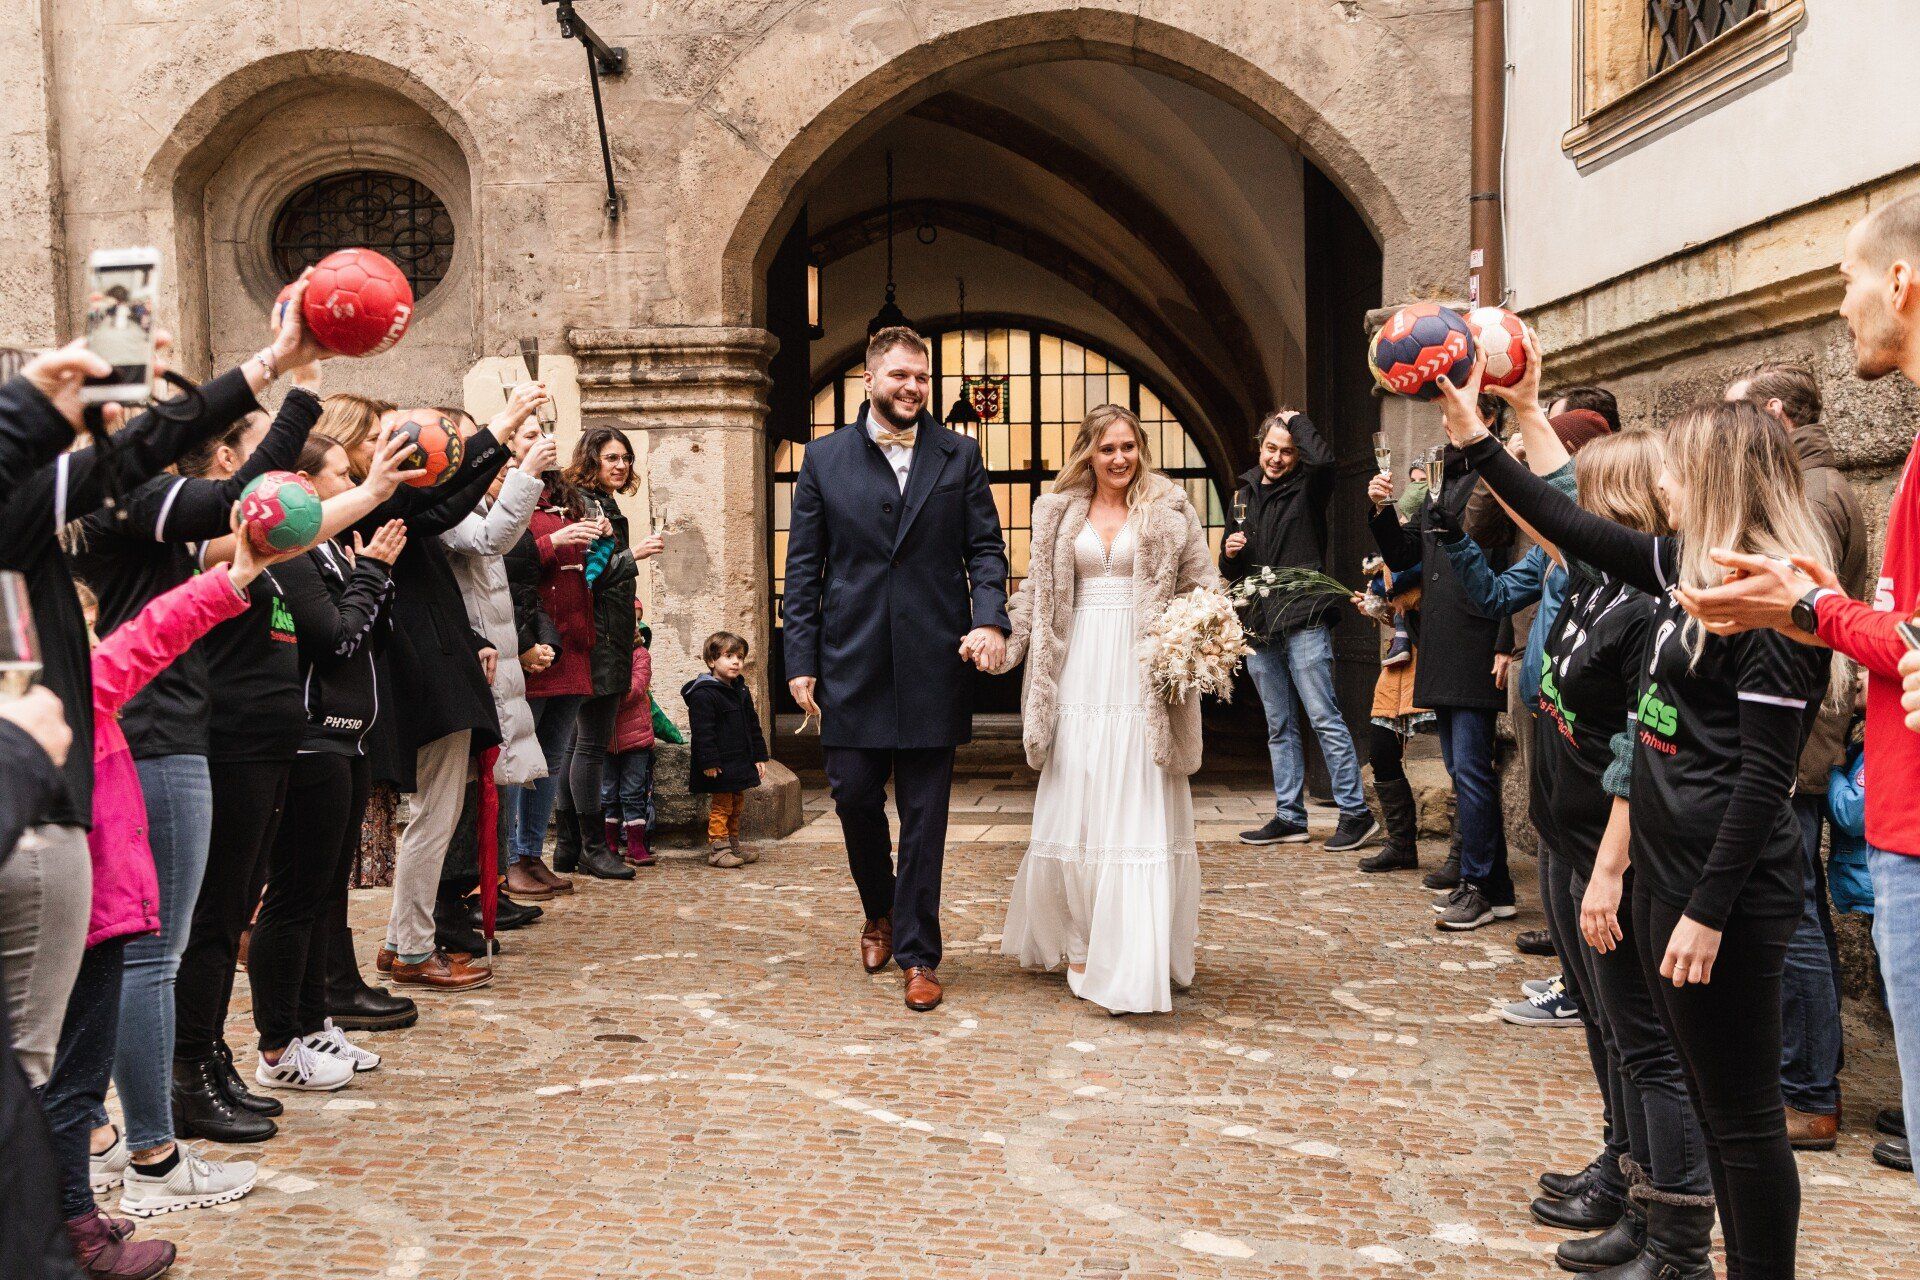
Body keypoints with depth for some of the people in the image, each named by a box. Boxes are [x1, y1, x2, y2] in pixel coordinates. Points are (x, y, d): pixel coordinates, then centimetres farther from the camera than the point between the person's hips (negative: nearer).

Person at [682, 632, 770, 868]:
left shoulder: (742, 692, 13)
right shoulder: (703, 694, -15)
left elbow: (753, 726, 18)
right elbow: (702, 732, -19)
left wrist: (759, 756, 15)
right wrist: (709, 762, -23)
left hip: (740, 761, 8)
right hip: (720, 766, -8)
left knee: (737, 805, 15)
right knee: (721, 807, -4)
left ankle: (733, 846, 26)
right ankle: (717, 849, 3)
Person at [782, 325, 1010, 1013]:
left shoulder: (959, 455, 7)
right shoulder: (824, 458, 6)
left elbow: (985, 548, 5)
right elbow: (804, 566, 6)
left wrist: (990, 620, -14)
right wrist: (801, 659, 0)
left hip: (933, 664, 0)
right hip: (852, 664, 1)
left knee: (925, 816, 3)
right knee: (854, 796, 5)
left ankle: (918, 954, 13)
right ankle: (880, 912, 33)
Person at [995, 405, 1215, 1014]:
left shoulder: (1169, 508, 4)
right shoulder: (1060, 512, 11)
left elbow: (1201, 584, 3)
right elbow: (1037, 591, 13)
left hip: (1144, 676, -2)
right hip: (1079, 672, 3)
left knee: (1138, 810, -4)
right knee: (1076, 807, 4)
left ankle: (1136, 959, 0)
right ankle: (1082, 944, 15)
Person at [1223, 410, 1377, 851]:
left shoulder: (1307, 488, -1)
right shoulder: (1245, 495, 15)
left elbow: (1323, 458, -27)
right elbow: (1230, 569, 22)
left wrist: (1297, 419, -10)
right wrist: (1229, 553, -2)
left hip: (1303, 620, -6)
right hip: (1259, 624, 6)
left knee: (1325, 719, -7)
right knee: (1279, 727, 10)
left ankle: (1356, 813, -1)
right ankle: (1289, 818, 16)